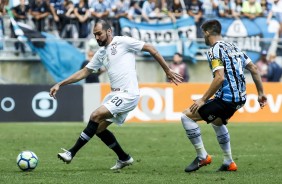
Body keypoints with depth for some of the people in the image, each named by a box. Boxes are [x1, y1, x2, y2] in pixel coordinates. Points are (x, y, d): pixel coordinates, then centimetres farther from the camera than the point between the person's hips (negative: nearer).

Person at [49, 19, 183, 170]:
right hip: (115, 94, 9)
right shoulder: (101, 53, 16)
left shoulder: (123, 42, -5)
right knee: (99, 128, 8)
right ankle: (124, 158, 21)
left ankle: (71, 153, -15)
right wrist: (60, 84, 17)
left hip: (128, 94, -9)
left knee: (95, 116, -18)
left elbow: (150, 49, -3)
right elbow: (84, 72, 23)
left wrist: (168, 71, -2)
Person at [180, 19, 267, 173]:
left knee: (187, 116, -4)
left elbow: (220, 78, -23)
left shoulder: (215, 50, -12)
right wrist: (260, 93, 21)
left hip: (226, 99, -9)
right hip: (240, 97, 9)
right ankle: (229, 162, 35)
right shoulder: (233, 47, 15)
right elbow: (254, 69, 15)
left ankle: (202, 156, -3)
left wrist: (203, 100, -19)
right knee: (217, 122, 35)